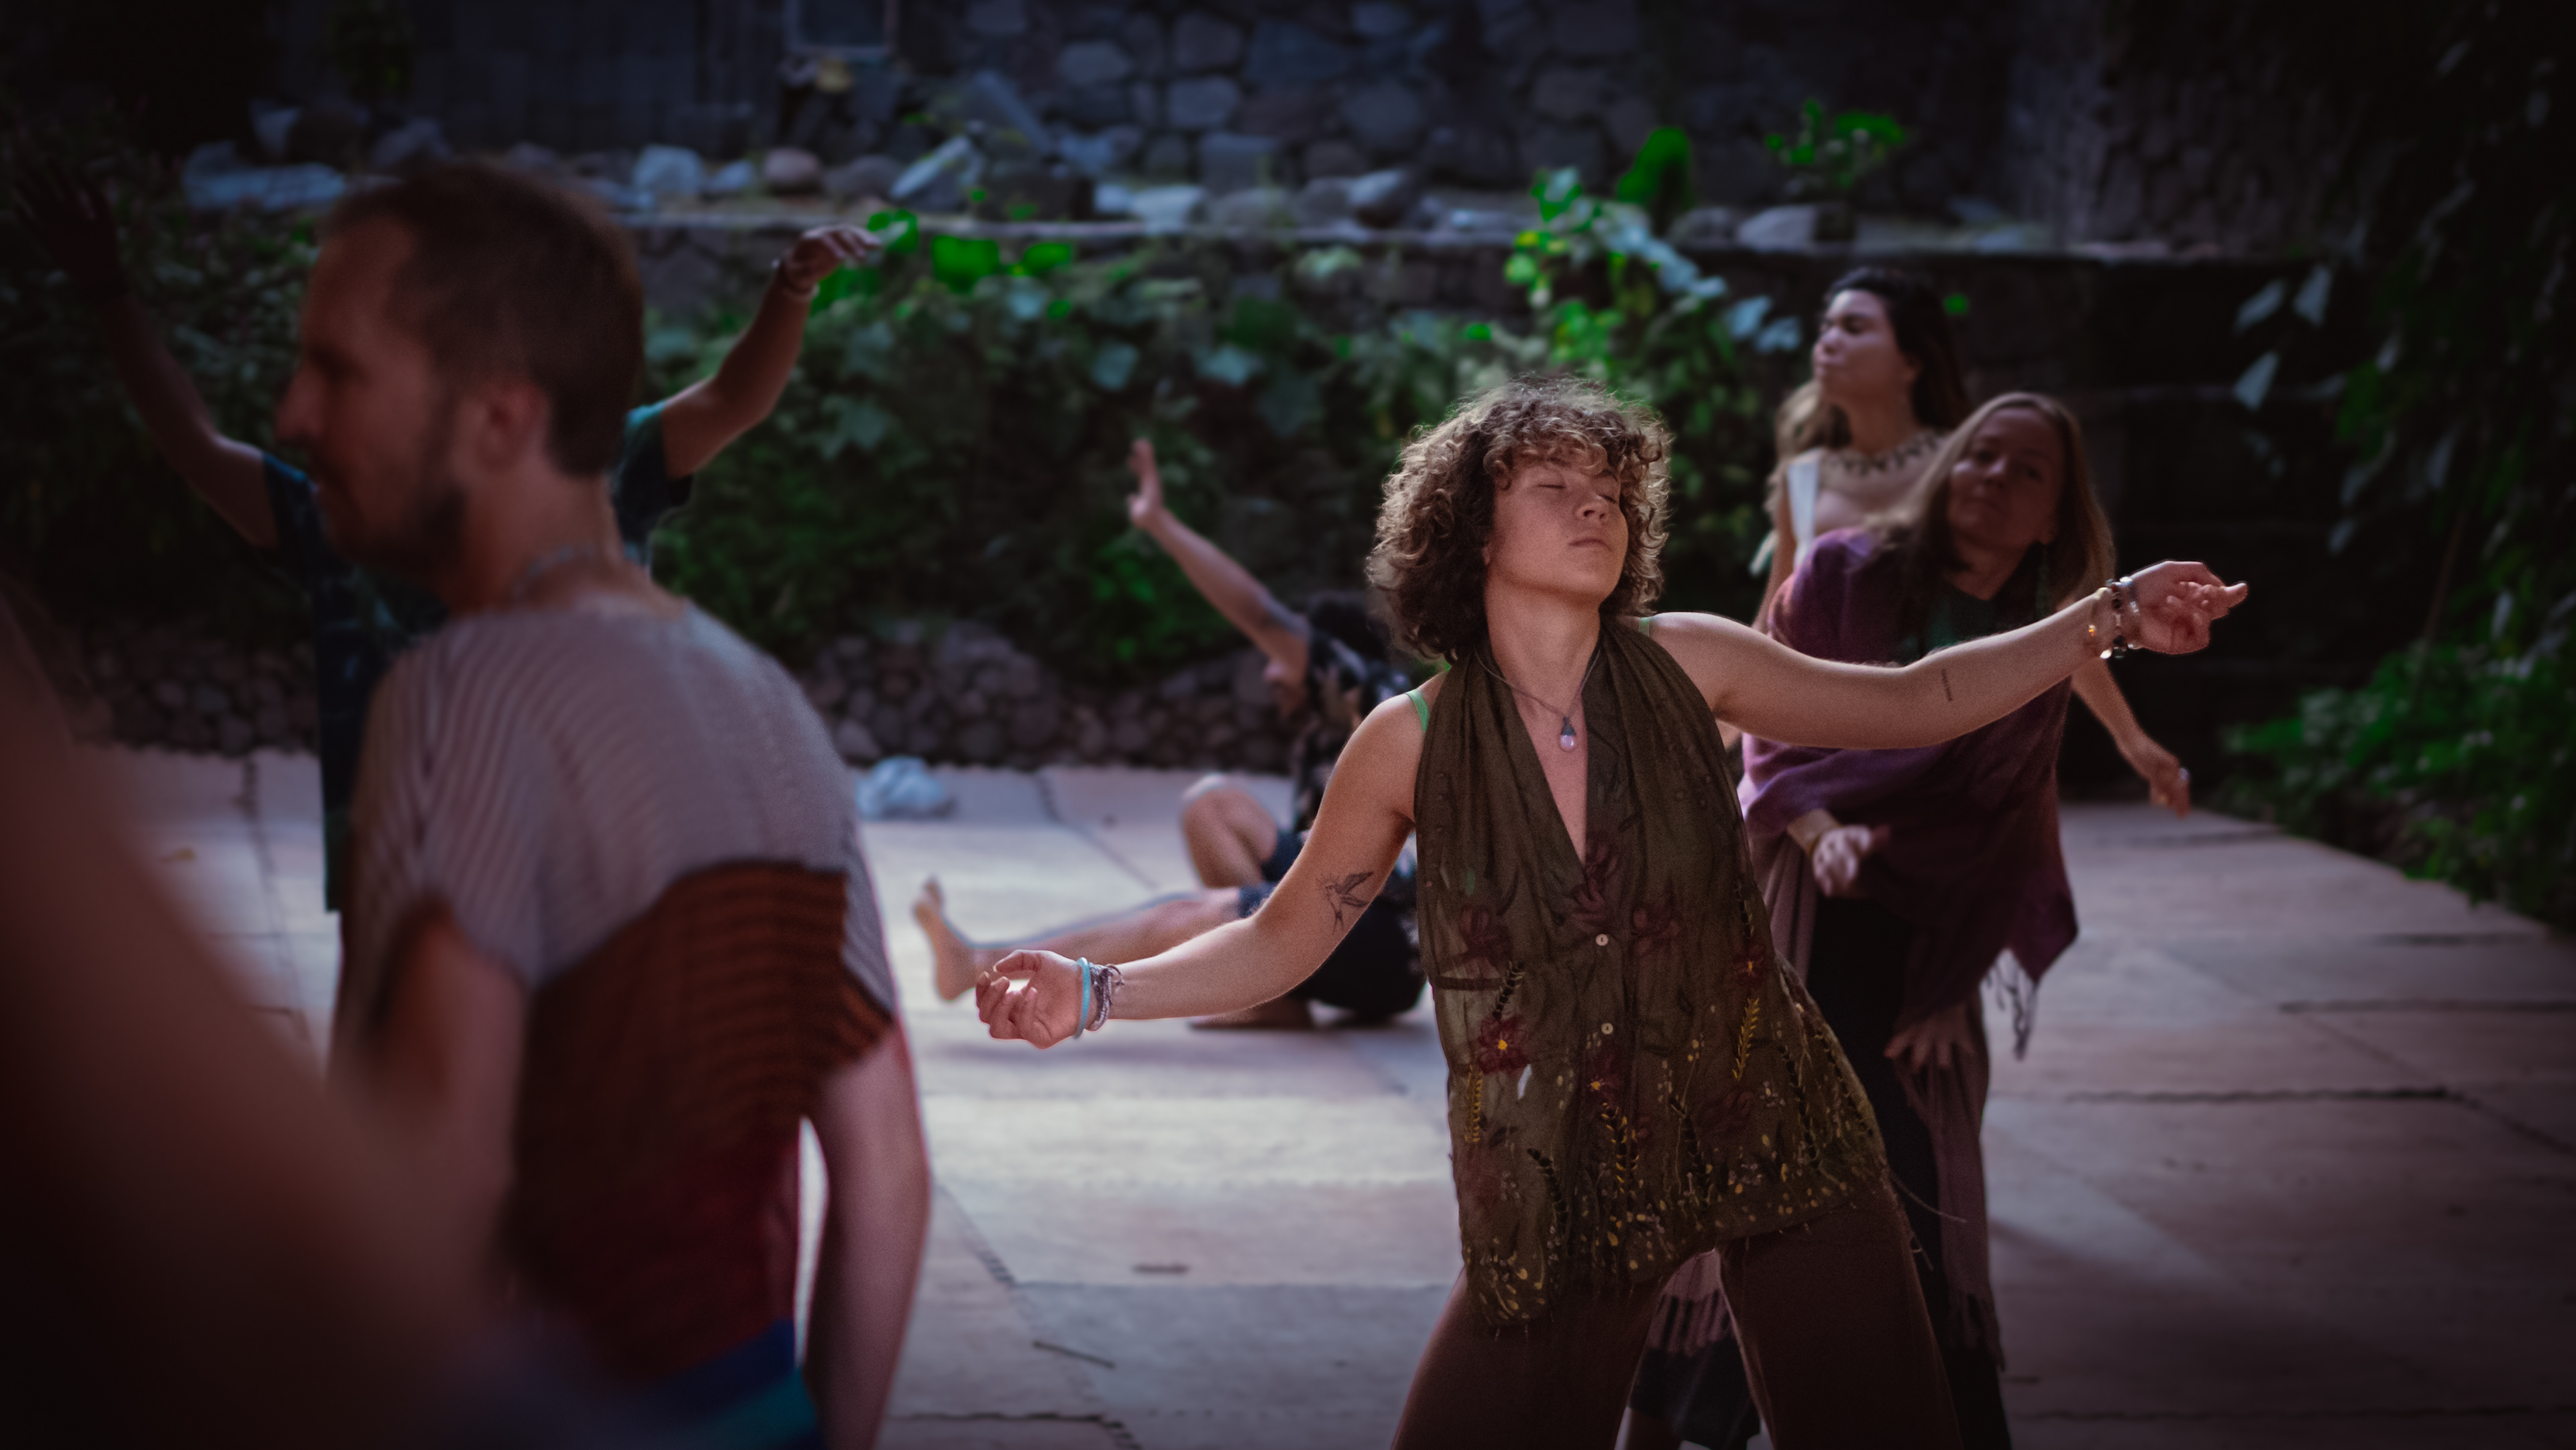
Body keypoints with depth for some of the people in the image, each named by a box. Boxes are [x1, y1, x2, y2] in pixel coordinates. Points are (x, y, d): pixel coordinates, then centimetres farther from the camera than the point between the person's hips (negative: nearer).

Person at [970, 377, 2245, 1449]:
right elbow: (1278, 942, 3)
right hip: (1562, 1185, -1)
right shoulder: (1412, 743, -5)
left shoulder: (1684, 665, -2)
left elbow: (1917, 703, 7)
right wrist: (1094, 995, -10)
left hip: (1771, 1123, 1)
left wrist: (2109, 619, 0)